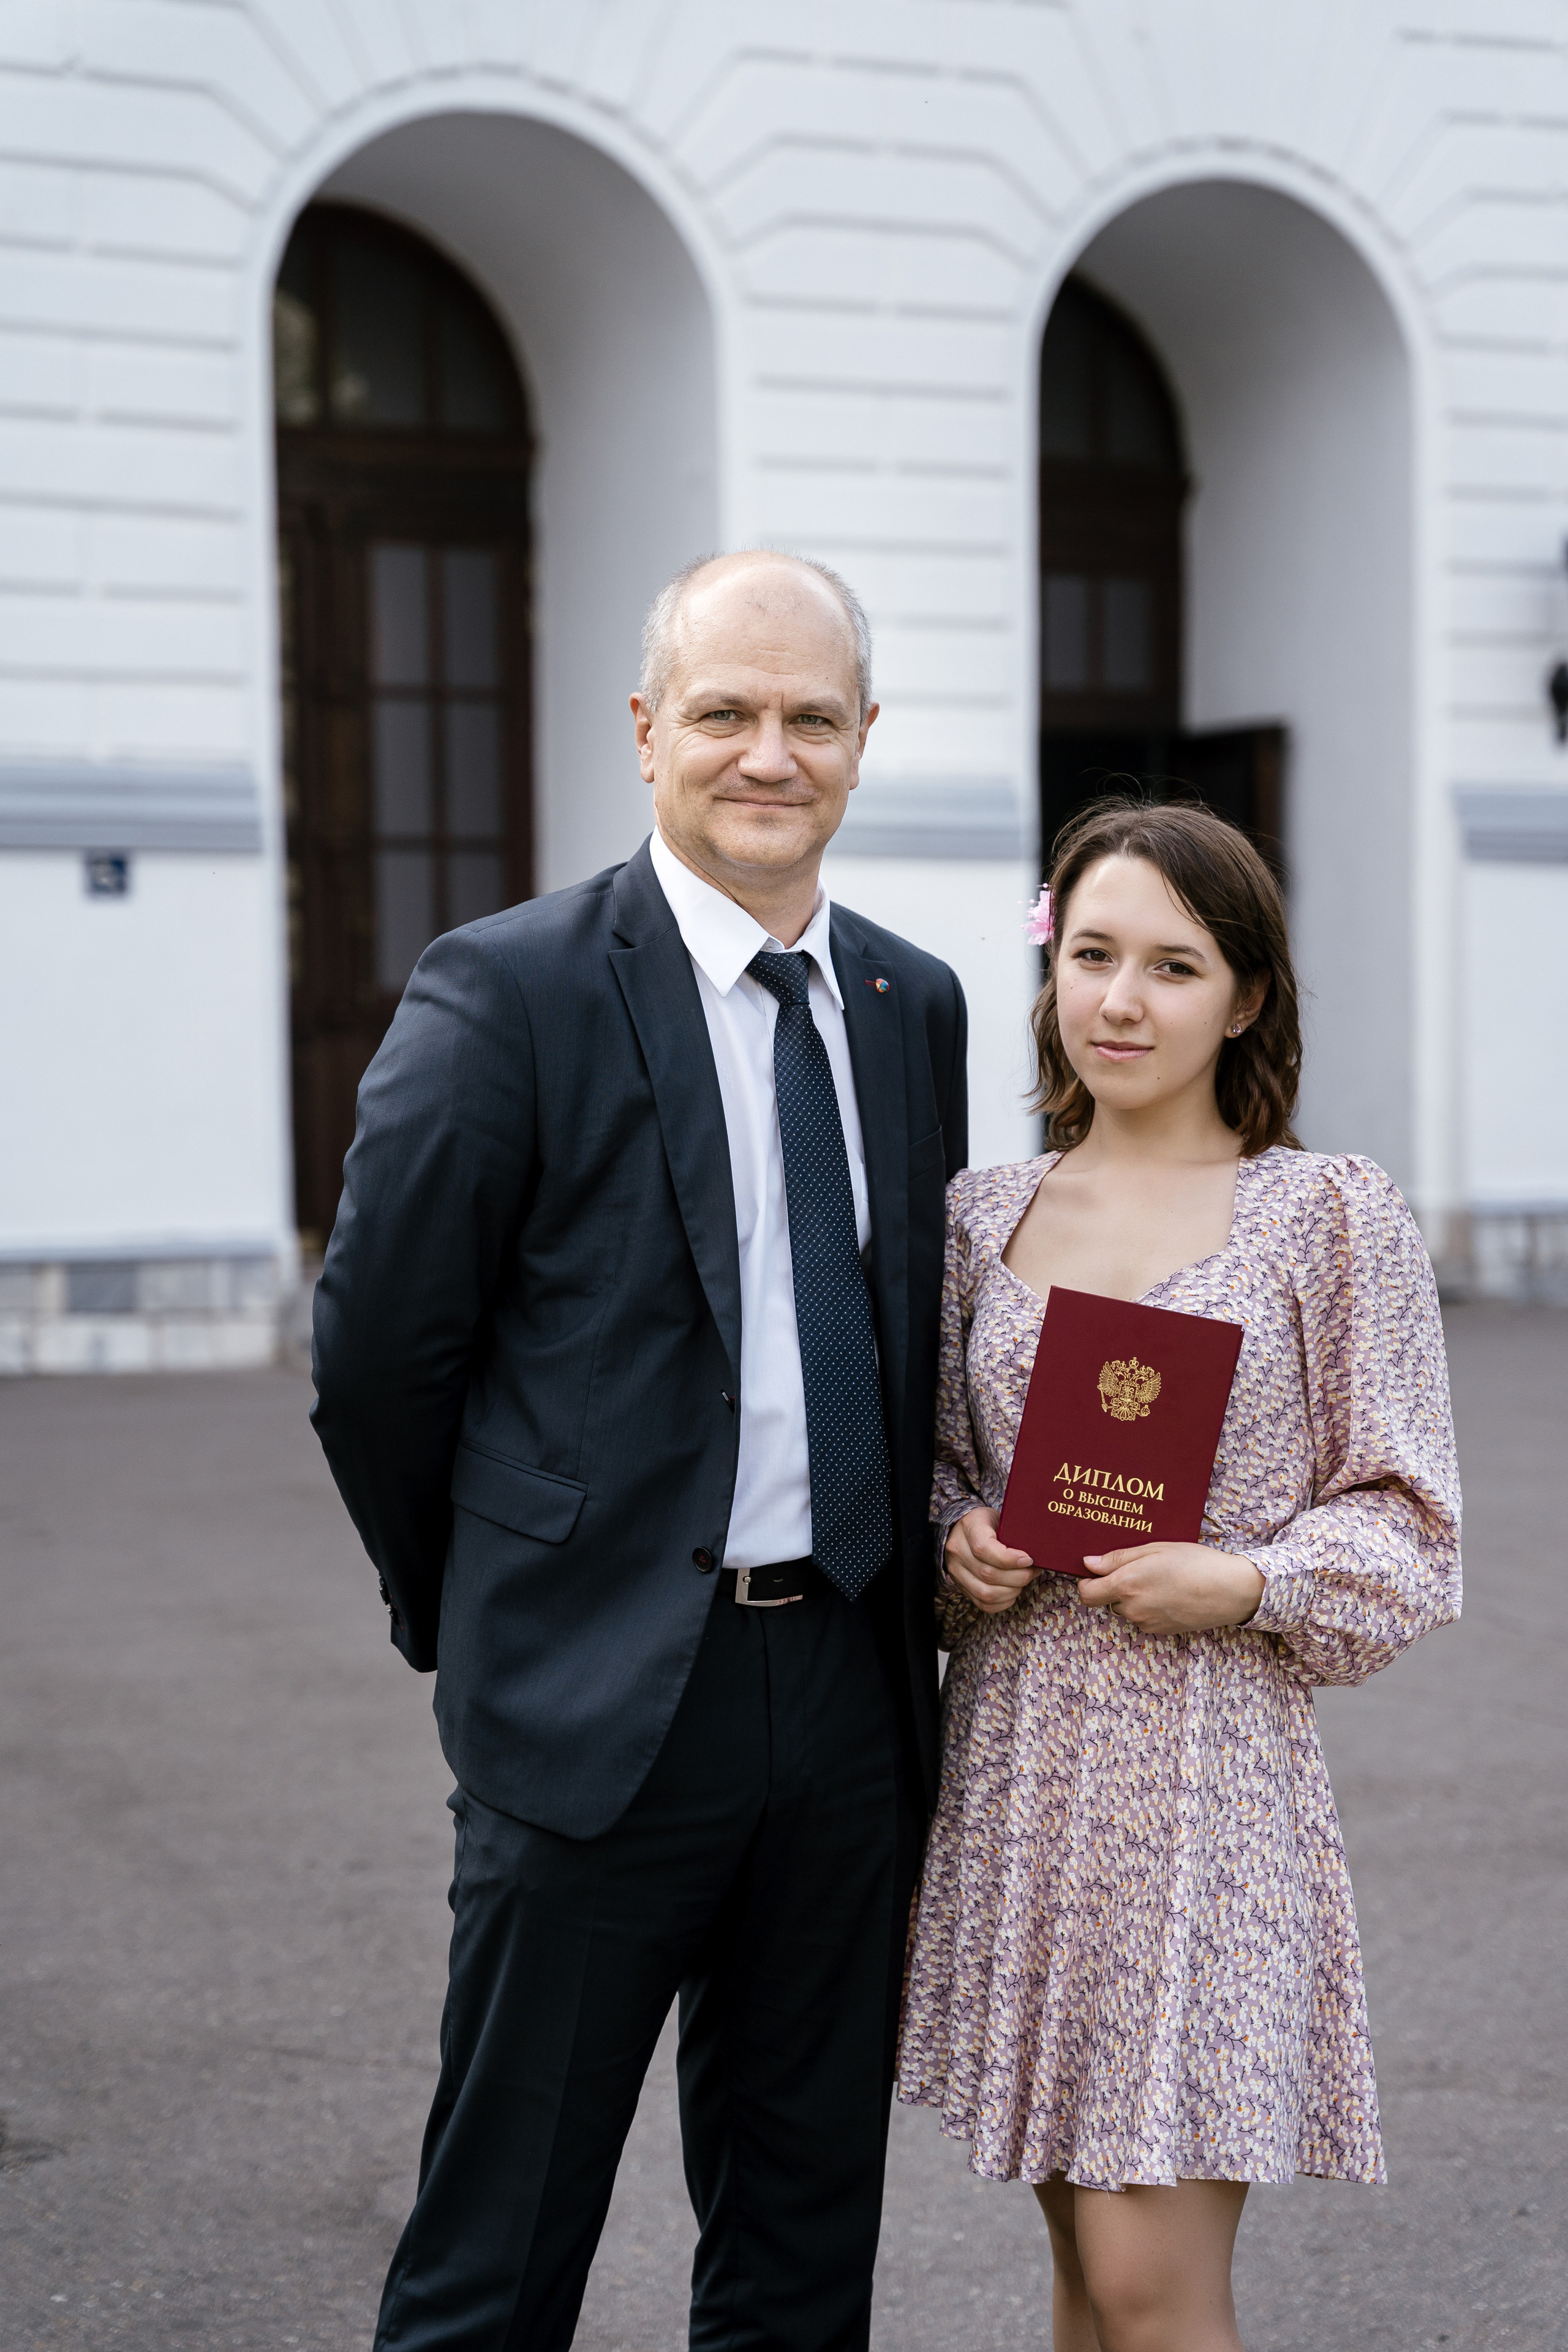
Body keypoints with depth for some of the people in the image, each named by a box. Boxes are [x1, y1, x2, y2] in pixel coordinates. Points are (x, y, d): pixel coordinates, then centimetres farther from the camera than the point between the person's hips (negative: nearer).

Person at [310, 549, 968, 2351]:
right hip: (601, 1706, -5)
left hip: (850, 1697, 5)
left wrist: (900, 1628, 11)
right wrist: (478, 1618, 4)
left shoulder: (915, 1006, 9)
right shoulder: (503, 992, -9)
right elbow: (376, 1353, -5)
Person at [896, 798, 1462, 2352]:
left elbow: (1409, 1524, -2)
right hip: (1014, 1751, 4)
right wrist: (959, 1547, -3)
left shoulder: (1330, 1213, -3)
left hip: (1206, 1758, -4)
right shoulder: (986, 1213, 8)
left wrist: (1249, 1586, -17)